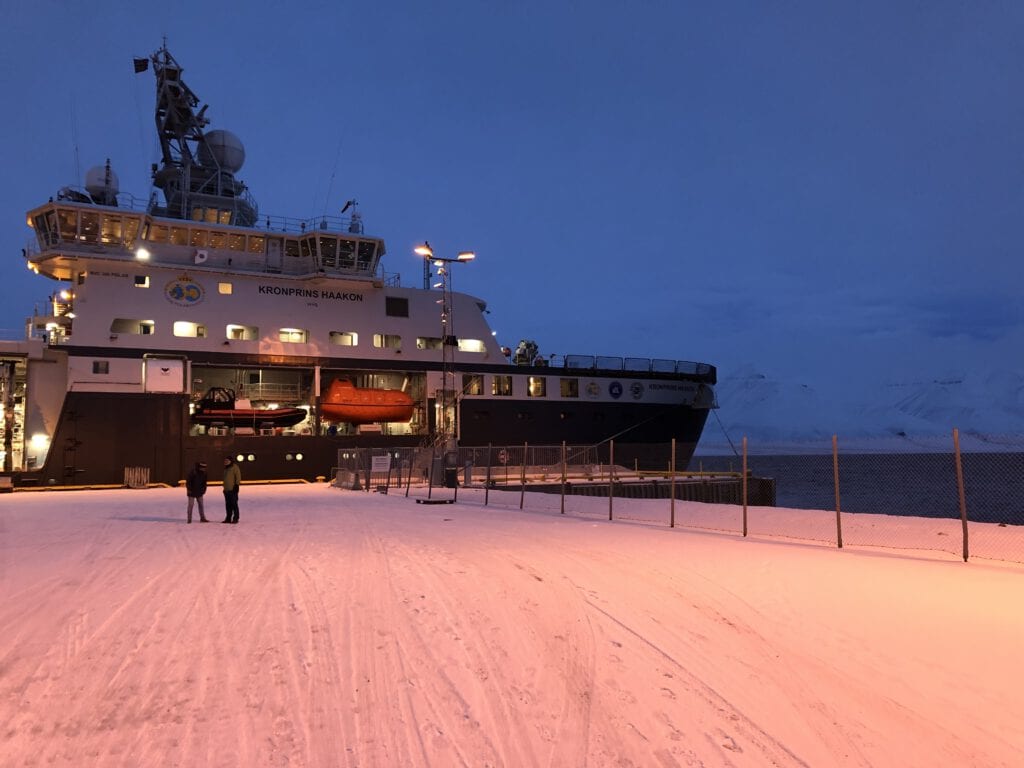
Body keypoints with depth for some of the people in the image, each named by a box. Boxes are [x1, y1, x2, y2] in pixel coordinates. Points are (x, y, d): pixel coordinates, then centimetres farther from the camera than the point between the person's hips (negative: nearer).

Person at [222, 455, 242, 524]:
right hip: (227, 490, 9)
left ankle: (235, 518, -2)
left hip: (233, 489, -9)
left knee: (234, 504, -6)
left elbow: (238, 477, -13)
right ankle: (228, 518, 17)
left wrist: (236, 485, -18)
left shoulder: (235, 467, -7)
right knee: (228, 505, 11)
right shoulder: (226, 468, 20)